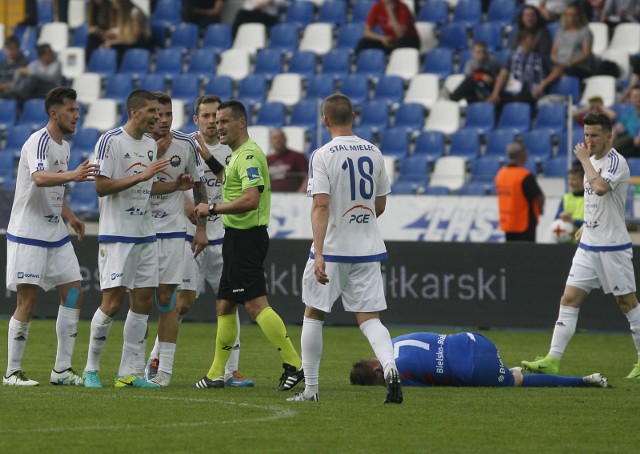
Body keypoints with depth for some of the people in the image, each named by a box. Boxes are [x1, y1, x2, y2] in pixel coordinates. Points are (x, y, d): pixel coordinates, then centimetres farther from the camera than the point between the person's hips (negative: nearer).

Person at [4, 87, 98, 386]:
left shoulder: (63, 146, 13)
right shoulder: (38, 143, -15)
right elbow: (40, 178, -36)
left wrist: (69, 216, 14)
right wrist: (72, 175, -52)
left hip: (55, 235, 9)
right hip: (28, 235, -9)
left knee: (73, 293, 3)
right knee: (28, 301, -7)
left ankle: (62, 369, 9)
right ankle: (12, 372, 2)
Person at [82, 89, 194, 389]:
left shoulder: (150, 144, 14)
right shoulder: (110, 141, -10)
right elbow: (101, 186, -16)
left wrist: (175, 186, 8)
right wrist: (141, 176, -22)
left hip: (145, 235, 8)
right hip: (116, 235, -8)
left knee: (144, 301, 4)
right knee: (113, 302, -9)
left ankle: (130, 372, 8)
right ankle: (91, 368, 4)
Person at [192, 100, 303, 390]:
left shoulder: (248, 155, -16)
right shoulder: (237, 155, 17)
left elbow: (251, 199, -26)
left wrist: (213, 209, -19)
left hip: (246, 237, -11)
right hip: (237, 237, 11)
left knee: (255, 303, -16)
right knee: (224, 305, 13)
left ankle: (294, 364, -17)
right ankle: (216, 375, 18)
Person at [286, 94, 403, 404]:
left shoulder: (323, 156, -11)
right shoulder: (373, 153, 6)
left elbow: (321, 206, -19)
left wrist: (319, 255, -24)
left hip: (332, 249, -4)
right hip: (368, 249, 4)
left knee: (313, 315, 11)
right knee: (369, 318, 5)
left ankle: (310, 388, 14)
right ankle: (390, 366, -22)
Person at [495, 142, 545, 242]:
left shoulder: (500, 174, 4)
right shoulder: (525, 176, -18)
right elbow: (539, 197, -13)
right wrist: (540, 208, 11)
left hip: (506, 223, 7)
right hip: (525, 223, -7)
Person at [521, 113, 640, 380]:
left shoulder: (616, 162, -15)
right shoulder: (593, 160, 11)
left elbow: (600, 188, -35)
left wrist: (584, 159, -23)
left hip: (613, 247, -8)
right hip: (588, 247, 8)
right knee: (569, 299, -1)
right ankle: (553, 360, -4)